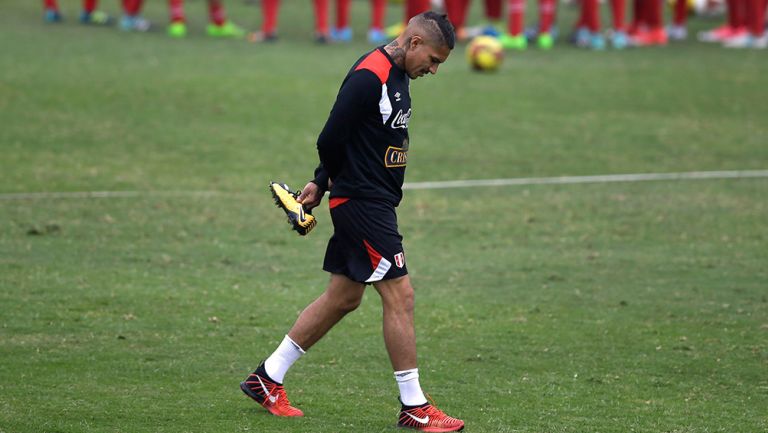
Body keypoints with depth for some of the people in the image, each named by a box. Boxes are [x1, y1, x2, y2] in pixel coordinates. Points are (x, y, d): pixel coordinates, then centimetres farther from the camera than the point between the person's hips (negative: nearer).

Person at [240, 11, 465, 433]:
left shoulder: (397, 74, 12)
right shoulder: (368, 77, -20)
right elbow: (331, 140, -20)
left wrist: (321, 183, 16)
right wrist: (336, 182, -1)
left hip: (375, 204, 10)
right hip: (362, 203, -10)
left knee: (343, 298, 14)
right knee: (399, 295, -7)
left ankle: (267, 378, 23)